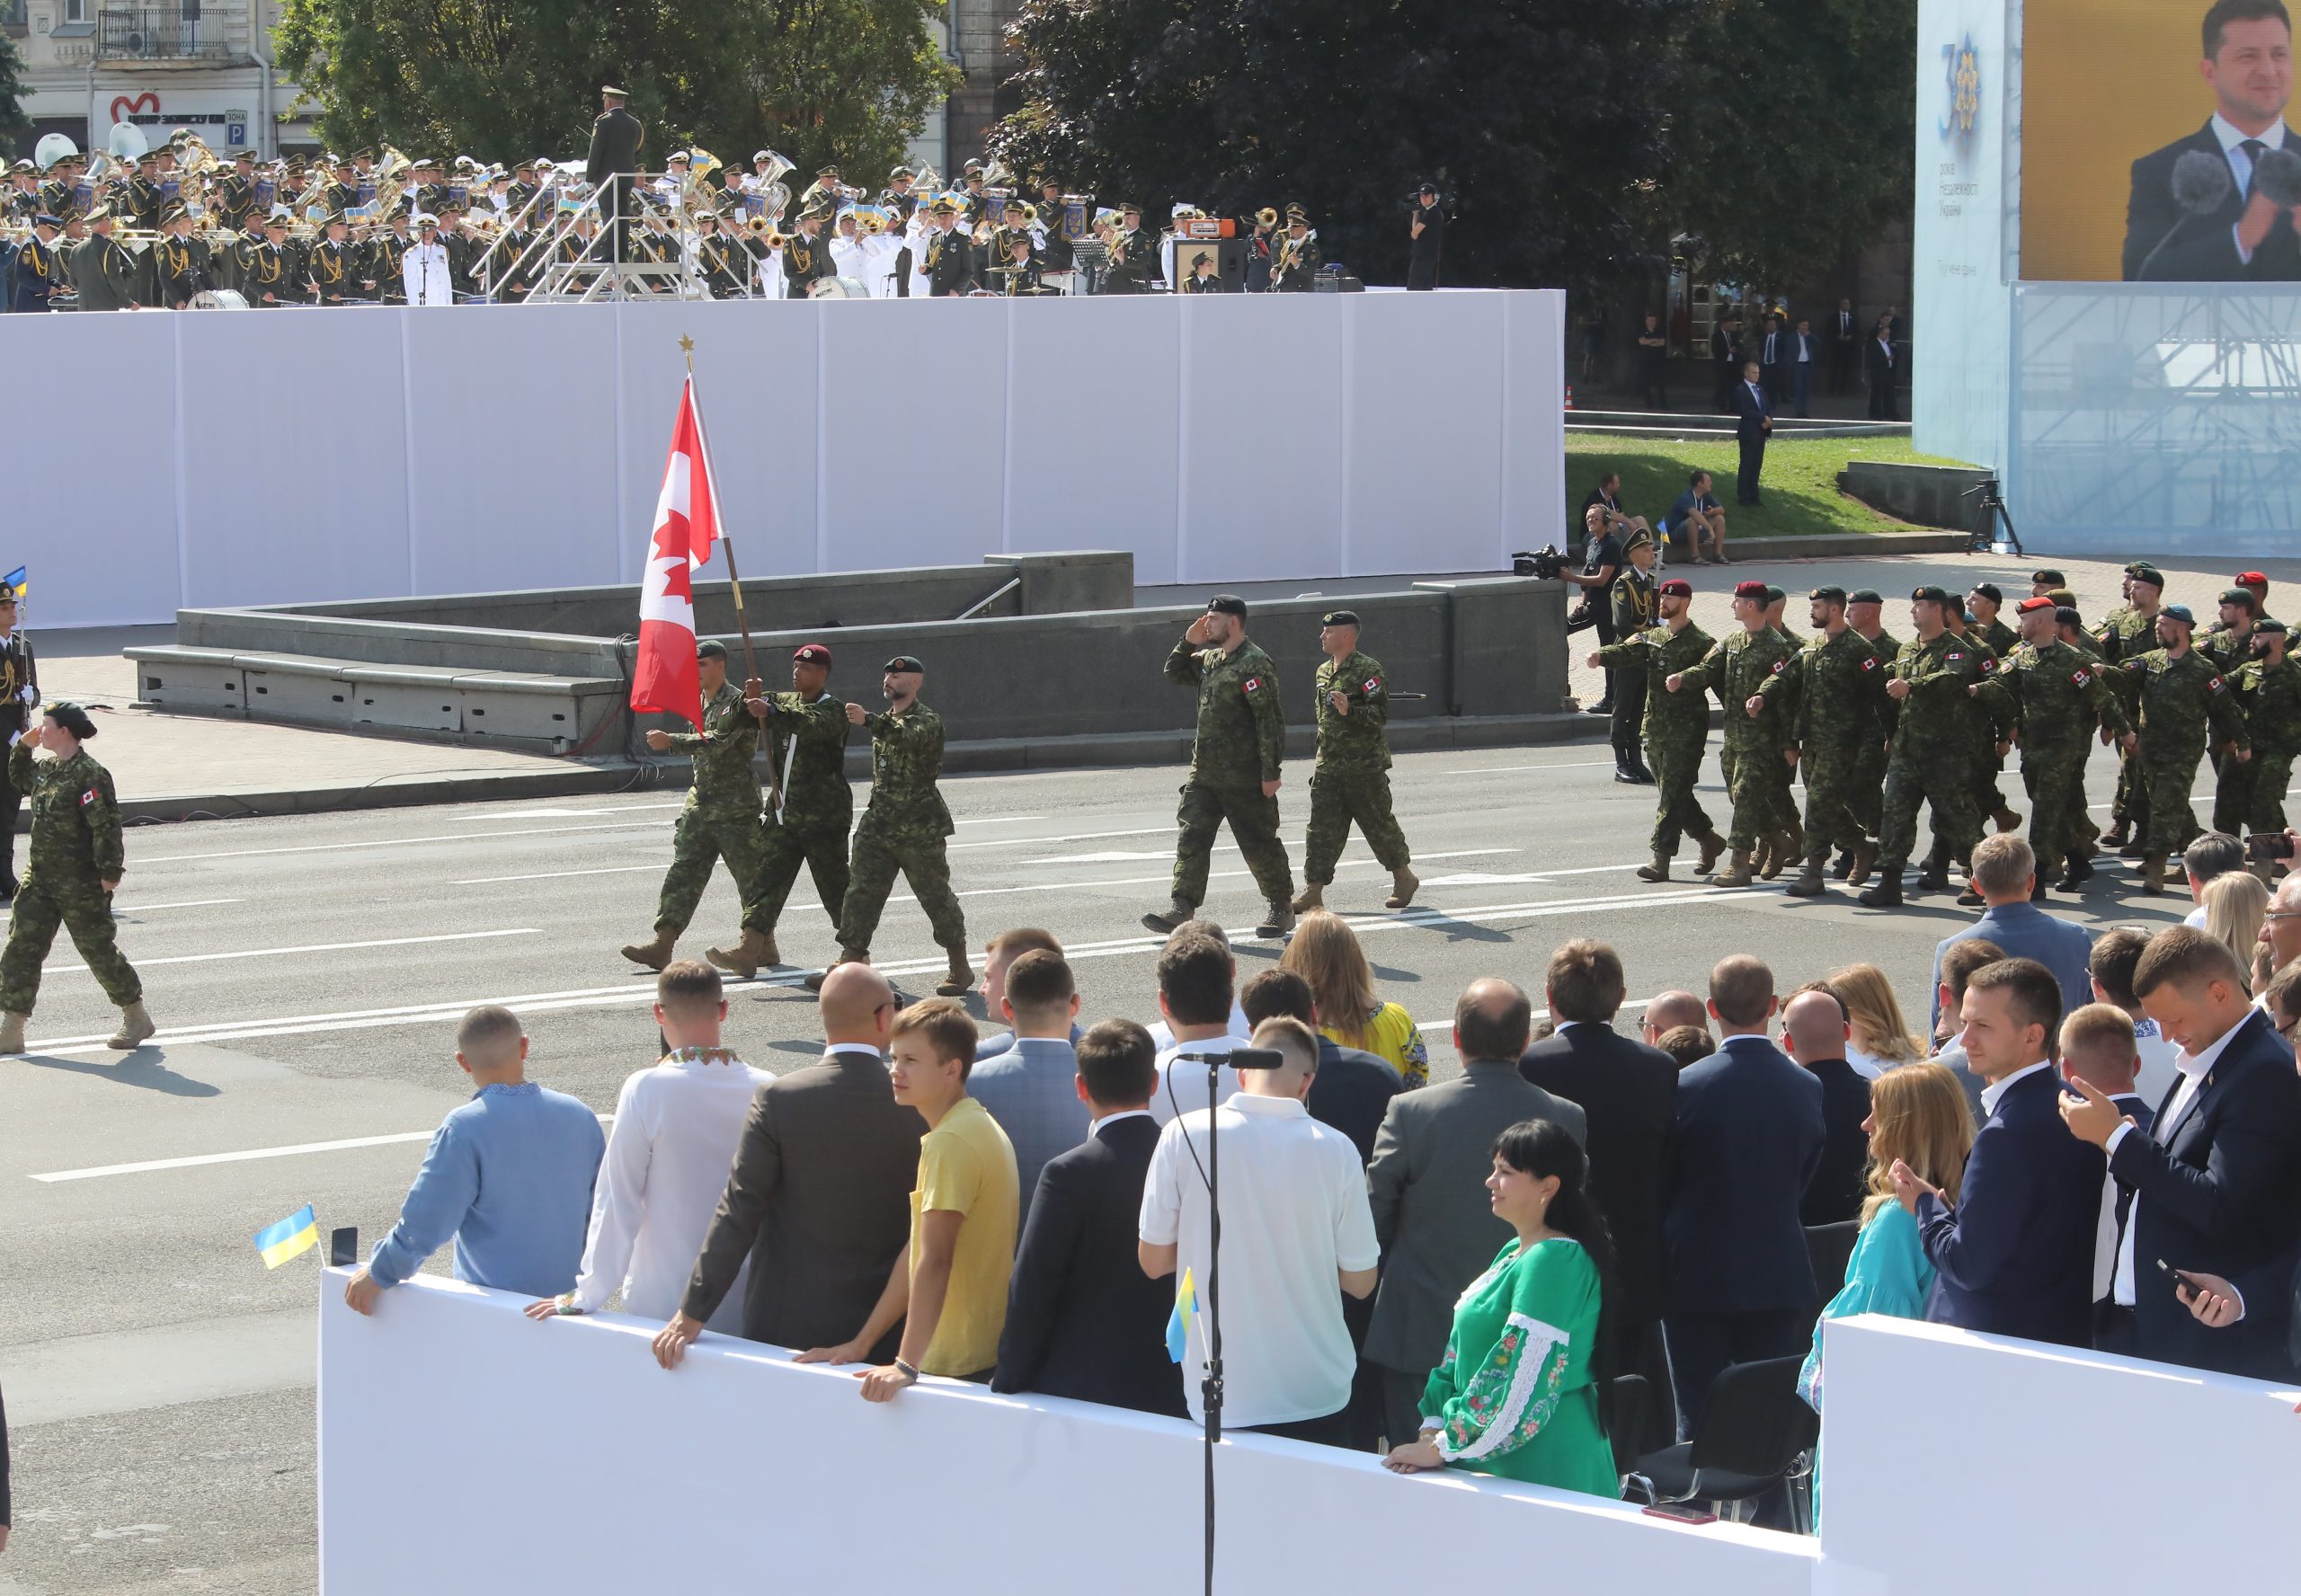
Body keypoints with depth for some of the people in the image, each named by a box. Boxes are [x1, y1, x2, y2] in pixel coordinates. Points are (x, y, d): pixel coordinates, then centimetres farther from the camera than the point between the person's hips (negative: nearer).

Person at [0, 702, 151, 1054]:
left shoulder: (90, 775, -19)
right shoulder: (47, 769, 8)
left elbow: (107, 827, -21)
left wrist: (110, 872, -23)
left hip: (81, 885, -8)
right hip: (39, 879, 8)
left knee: (99, 950, 5)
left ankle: (136, 1018, 23)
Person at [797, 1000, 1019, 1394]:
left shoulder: (950, 1142, -16)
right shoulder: (978, 1127, 14)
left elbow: (934, 1260, -22)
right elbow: (917, 1252, 16)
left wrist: (907, 1364, -24)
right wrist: (862, 1343, 16)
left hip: (963, 1366, -9)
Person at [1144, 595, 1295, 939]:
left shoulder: (1254, 664, -15)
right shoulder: (1210, 659, 12)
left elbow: (1270, 720, -18)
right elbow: (1175, 674, 29)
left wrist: (1270, 772, -20)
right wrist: (1187, 643, 11)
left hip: (1244, 778, -8)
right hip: (1205, 771, 8)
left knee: (1260, 844, 2)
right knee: (1191, 837, 0)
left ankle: (1281, 909, 16)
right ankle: (1181, 909, -2)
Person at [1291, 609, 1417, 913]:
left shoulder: (1368, 669, -11)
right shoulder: (1323, 672, 13)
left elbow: (1381, 714, -18)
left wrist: (1350, 710, -32)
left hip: (1365, 767, -7)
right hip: (1328, 766, 7)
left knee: (1379, 824, 3)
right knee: (1322, 827, 0)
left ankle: (1404, 879, 21)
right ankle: (1313, 890, -2)